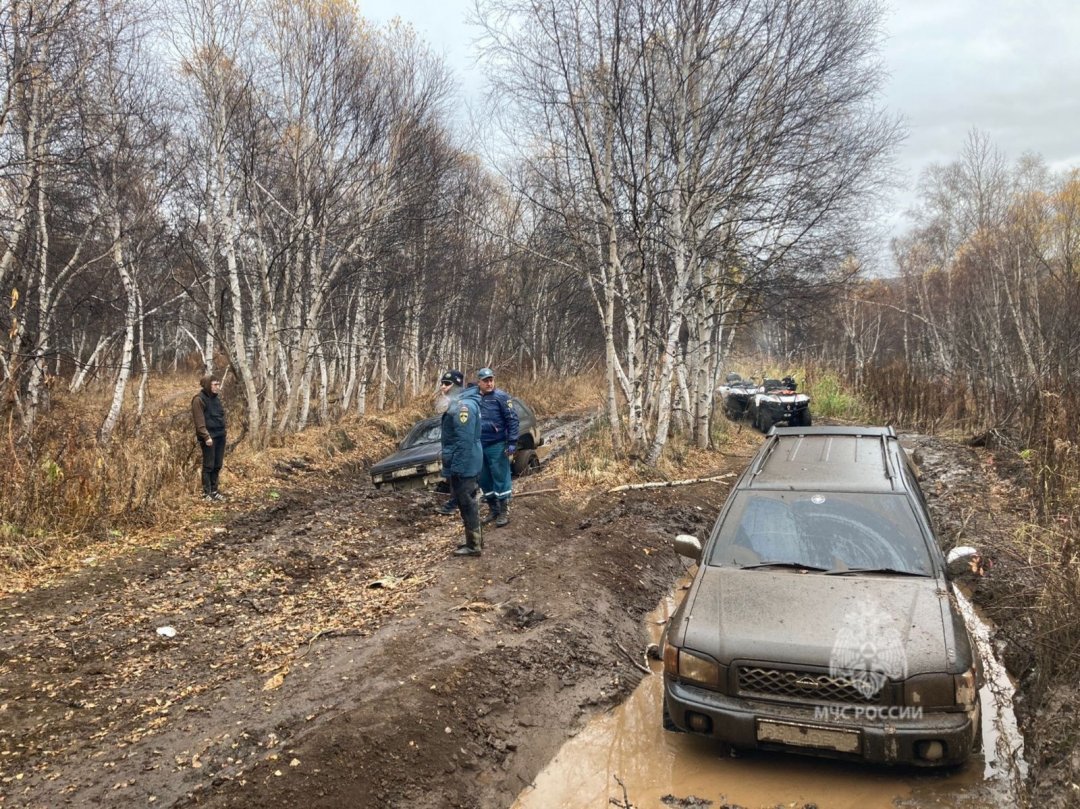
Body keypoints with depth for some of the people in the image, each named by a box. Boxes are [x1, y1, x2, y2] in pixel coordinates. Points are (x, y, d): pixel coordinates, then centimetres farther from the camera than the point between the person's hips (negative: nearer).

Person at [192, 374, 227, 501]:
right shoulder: (199, 399, -11)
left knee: (217, 465, 11)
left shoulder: (216, 398, 15)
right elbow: (199, 421, -16)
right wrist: (206, 436, -21)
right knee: (208, 465, -3)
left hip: (220, 436, 8)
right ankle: (206, 493, 4)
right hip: (209, 437, -8)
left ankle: (214, 491, 19)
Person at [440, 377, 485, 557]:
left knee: (467, 504, -3)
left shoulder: (463, 405, -21)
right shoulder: (463, 402, 13)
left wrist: (456, 467, -24)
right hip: (467, 464, 10)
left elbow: (464, 440, -26)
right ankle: (475, 540, 26)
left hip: (463, 465, -10)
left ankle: (473, 546, 4)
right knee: (469, 503, 17)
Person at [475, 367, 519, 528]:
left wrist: (512, 442, -15)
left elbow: (512, 419, -10)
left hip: (497, 446, -6)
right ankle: (493, 510, 26)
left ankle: (504, 512, 9)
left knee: (500, 478, 0)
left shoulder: (501, 396, -8)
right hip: (480, 446, 6)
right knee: (484, 480, 13)